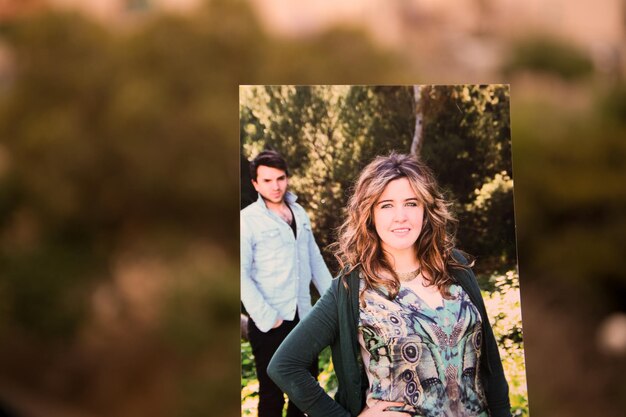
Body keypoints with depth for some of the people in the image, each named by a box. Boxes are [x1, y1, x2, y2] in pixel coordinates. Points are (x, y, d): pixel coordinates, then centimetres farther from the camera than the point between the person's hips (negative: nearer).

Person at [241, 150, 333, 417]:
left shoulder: (299, 213, 9)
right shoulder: (248, 219, -10)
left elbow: (315, 260, 14)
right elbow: (242, 274, -14)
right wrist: (266, 318, -18)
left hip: (304, 317, 6)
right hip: (270, 324, -6)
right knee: (272, 394, 5)